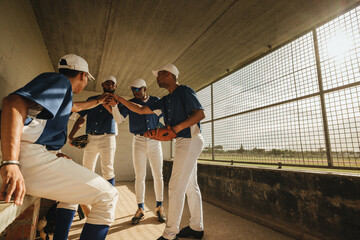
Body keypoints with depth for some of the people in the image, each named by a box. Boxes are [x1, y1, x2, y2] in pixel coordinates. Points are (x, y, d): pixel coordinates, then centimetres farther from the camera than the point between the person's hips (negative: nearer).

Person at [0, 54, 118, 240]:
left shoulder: (63, 91, 27)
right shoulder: (60, 80, -4)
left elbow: (75, 107, 50)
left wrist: (98, 101, 63)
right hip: (27, 154, -11)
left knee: (74, 186, 33)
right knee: (107, 196, -13)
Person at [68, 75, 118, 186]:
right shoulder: (92, 99, 16)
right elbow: (81, 119, 14)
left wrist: (107, 106, -31)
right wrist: (71, 135, 1)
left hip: (107, 139, -3)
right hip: (90, 139, 4)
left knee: (108, 171, -9)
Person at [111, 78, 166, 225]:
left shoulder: (156, 101, 7)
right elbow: (119, 119, -4)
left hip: (154, 141, 0)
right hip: (138, 142, 0)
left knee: (158, 175, 4)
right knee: (139, 176, 1)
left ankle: (159, 207, 17)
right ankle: (140, 209, 14)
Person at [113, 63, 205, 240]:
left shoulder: (184, 91, -7)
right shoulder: (165, 100, 18)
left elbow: (200, 114, -17)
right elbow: (141, 110, 20)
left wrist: (176, 128, -24)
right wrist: (120, 99, 17)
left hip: (190, 139, -9)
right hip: (183, 141, 9)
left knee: (176, 186, -7)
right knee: (190, 186, 13)